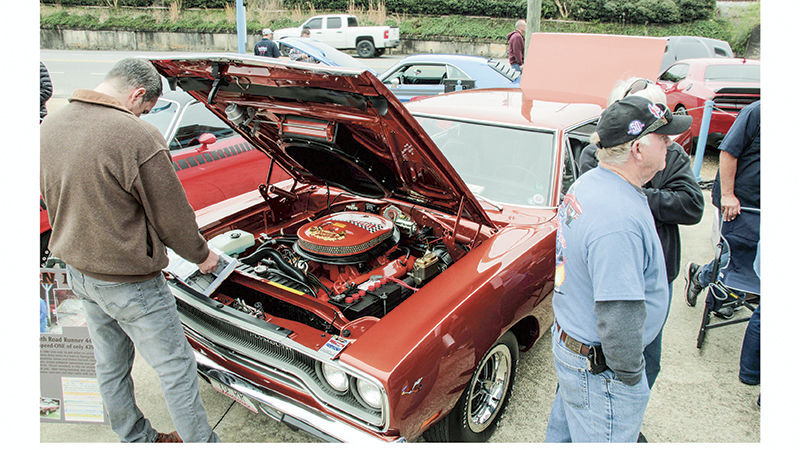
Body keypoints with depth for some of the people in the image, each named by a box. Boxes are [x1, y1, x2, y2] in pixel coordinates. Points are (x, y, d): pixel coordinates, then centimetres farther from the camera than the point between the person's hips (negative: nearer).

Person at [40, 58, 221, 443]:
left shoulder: (49, 127, 0)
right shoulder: (138, 138, -26)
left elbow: (53, 200, 11)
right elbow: (172, 217, -18)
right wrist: (202, 255, 0)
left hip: (77, 270, 9)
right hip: (129, 281, -8)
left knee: (110, 366, 22)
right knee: (176, 368, 8)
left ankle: (136, 440, 42)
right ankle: (200, 443, 24)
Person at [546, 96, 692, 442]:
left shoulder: (587, 183, -1)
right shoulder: (619, 220, -33)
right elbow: (619, 316, -32)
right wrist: (629, 373, -17)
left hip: (567, 339, 9)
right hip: (600, 370, -9)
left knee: (564, 428, 29)